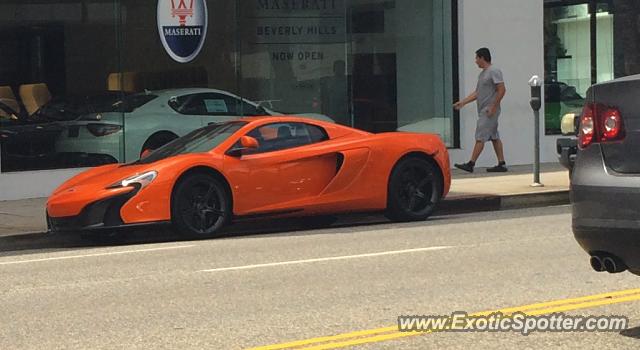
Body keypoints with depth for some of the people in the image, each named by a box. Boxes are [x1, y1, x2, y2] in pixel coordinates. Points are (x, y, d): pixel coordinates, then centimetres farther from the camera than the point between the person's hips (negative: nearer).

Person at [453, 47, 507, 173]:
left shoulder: (494, 72, -12)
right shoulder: (482, 74, 19)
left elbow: (502, 90, -18)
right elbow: (477, 93, 23)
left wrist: (493, 107, -20)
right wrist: (463, 102, 17)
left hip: (489, 111, -10)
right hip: (483, 111, 10)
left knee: (480, 137, -10)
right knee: (494, 137, 9)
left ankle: (471, 164, -11)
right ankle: (501, 164, 11)